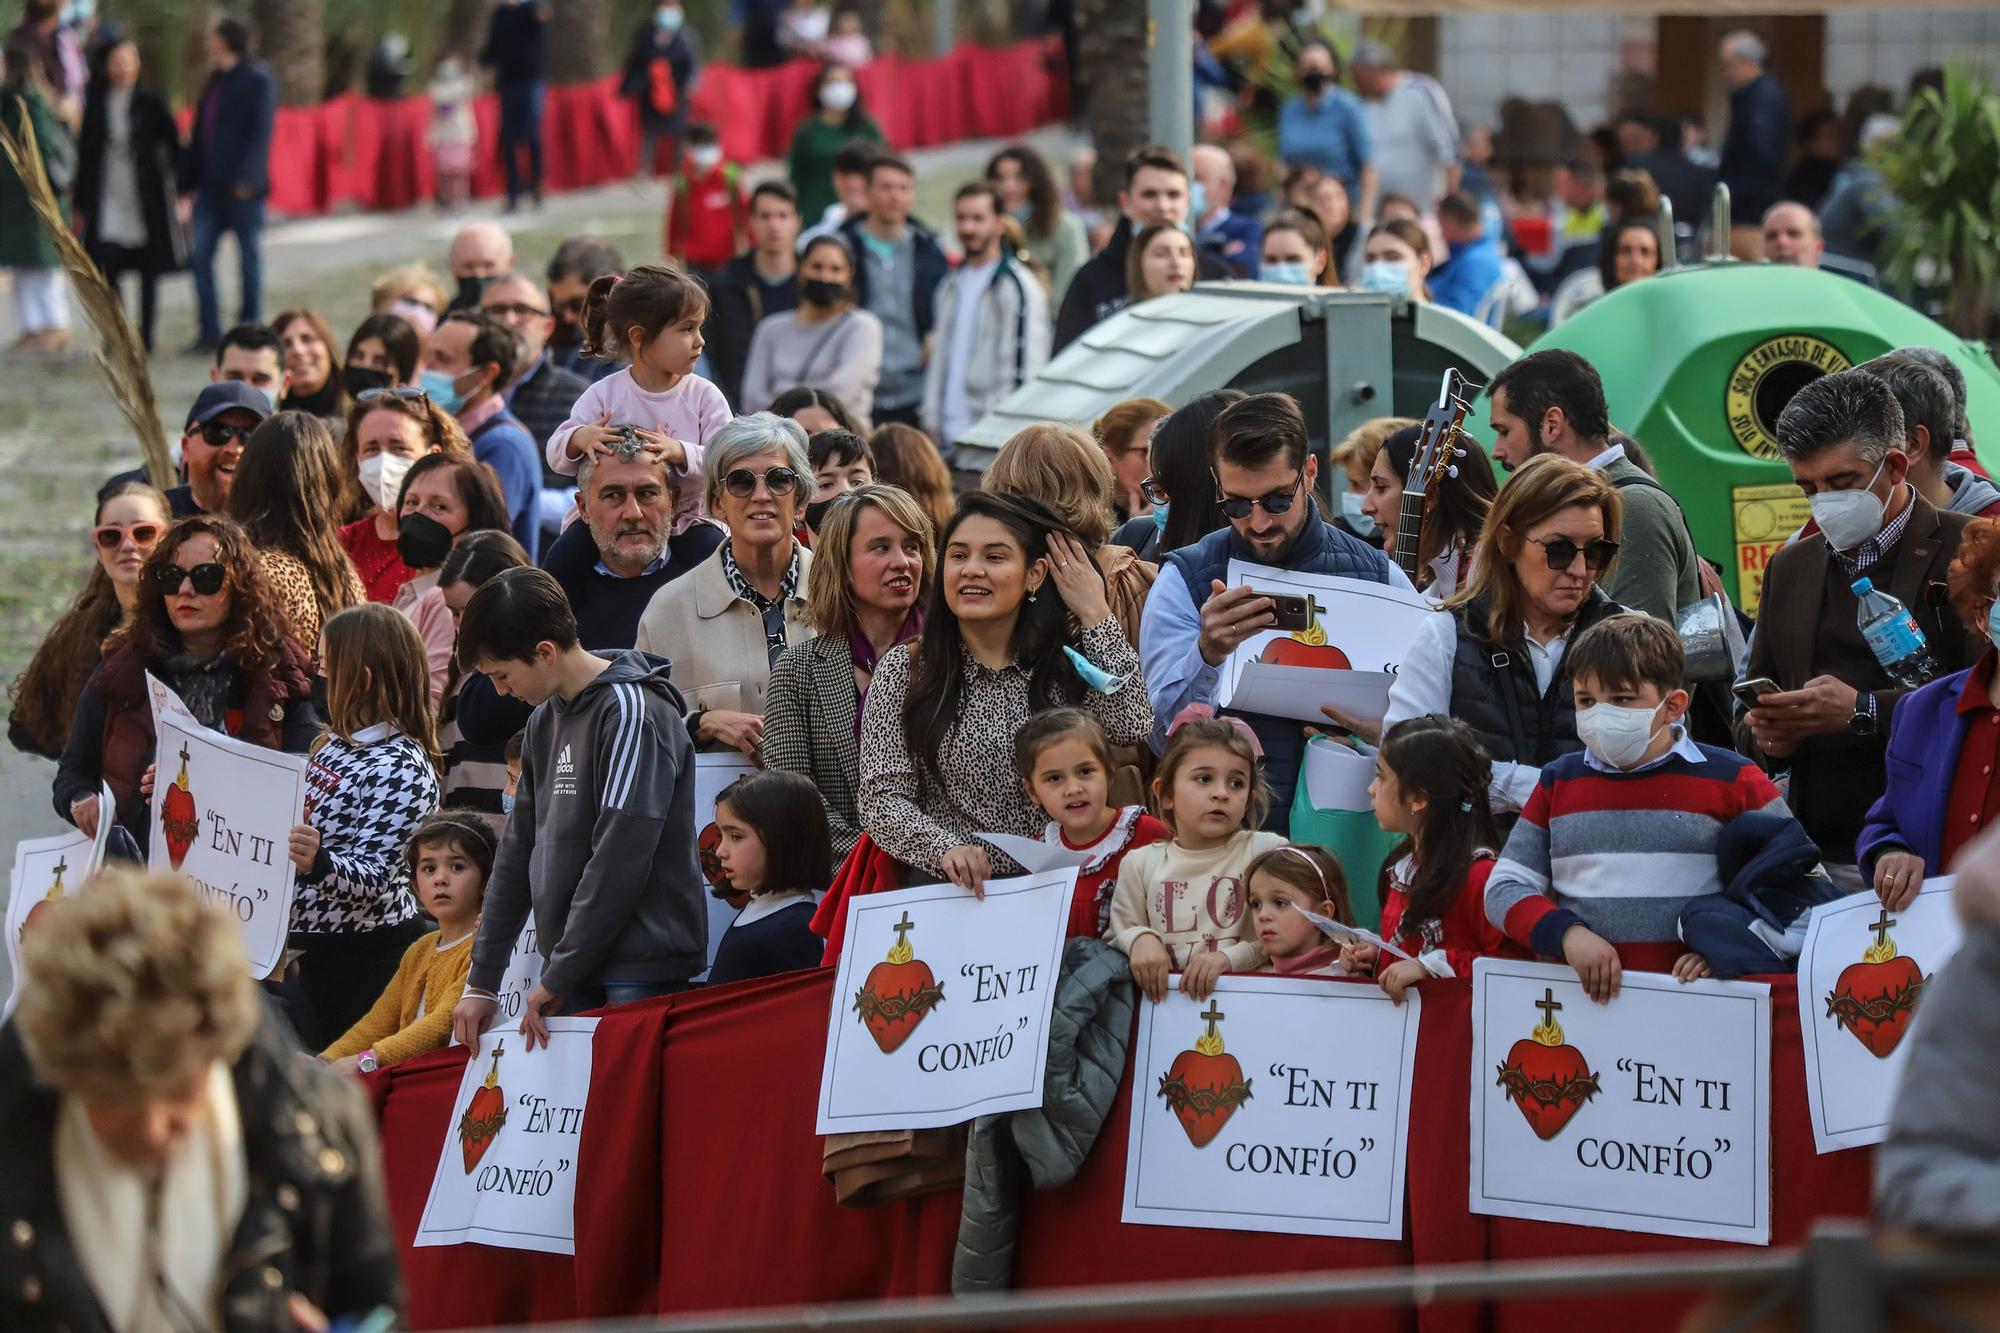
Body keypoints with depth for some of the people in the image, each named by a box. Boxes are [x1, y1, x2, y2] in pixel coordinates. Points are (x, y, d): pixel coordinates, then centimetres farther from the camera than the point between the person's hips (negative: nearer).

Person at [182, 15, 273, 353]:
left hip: (242, 188, -7)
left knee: (249, 257, 2)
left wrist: (247, 178, -22)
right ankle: (210, 331, 5)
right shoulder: (215, 81, 16)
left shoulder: (258, 80, -7)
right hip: (212, 186, 7)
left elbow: (261, 132, -14)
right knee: (198, 255, 1)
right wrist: (190, 180, 14)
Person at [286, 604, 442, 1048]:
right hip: (316, 950, 9)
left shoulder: (401, 768, -18)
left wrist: (316, 863, -43)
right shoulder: (337, 744, 10)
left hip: (366, 956, -9)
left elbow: (373, 880, -23)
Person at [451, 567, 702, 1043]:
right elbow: (518, 851, 20)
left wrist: (558, 978, -15)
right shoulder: (544, 722, 16)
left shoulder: (632, 713, -11)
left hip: (642, 972, -8)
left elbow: (619, 859, -17)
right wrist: (481, 982, 17)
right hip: (574, 976, 8)